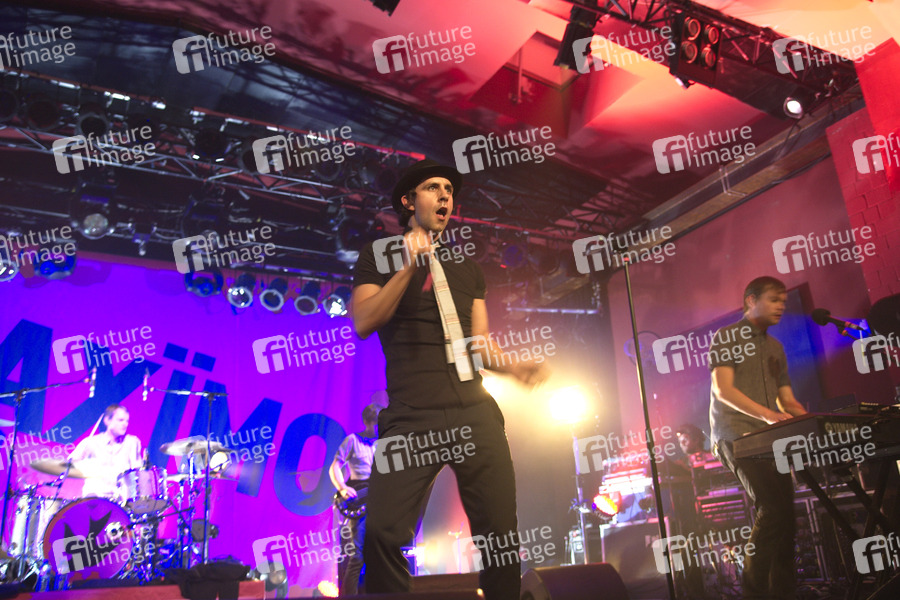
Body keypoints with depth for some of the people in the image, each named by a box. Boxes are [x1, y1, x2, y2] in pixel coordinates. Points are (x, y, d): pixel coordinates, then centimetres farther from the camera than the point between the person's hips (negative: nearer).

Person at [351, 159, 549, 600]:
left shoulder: (467, 268, 23)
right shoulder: (379, 255, 11)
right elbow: (363, 323, -4)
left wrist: (514, 367, 1)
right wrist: (409, 267, -11)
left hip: (475, 410, 4)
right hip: (412, 415, -4)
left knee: (501, 529, 1)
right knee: (384, 531, -15)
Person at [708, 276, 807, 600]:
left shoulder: (775, 348, 23)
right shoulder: (727, 337, 0)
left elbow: (787, 400, 21)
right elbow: (723, 389, -12)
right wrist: (766, 414, -25)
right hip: (737, 436, -7)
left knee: (784, 512, 2)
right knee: (773, 507, -19)